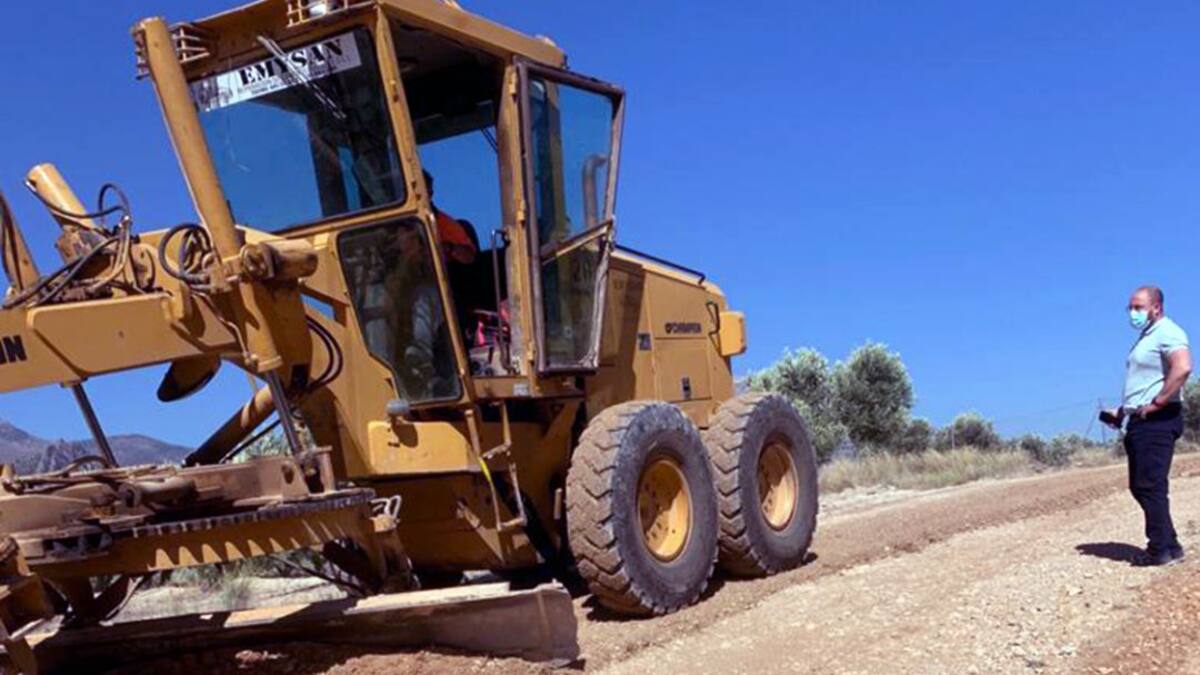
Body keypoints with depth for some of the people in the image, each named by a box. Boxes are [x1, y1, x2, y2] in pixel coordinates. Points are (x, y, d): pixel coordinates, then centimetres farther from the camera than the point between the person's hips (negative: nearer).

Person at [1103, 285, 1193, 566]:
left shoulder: (1167, 333, -11)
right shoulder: (1145, 337, 21)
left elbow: (1182, 367, -29)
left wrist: (1158, 402, -24)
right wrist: (1123, 409, 18)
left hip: (1158, 420, -10)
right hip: (1139, 420, 10)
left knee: (1150, 485, -10)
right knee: (1139, 486, 11)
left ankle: (1163, 549, -3)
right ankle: (1166, 545, 17)